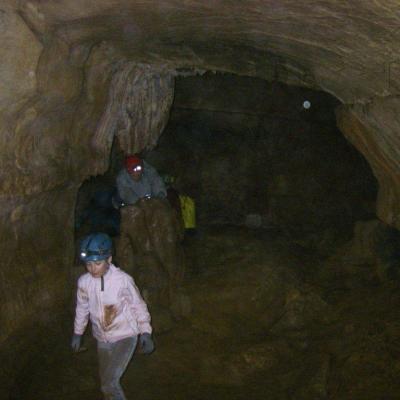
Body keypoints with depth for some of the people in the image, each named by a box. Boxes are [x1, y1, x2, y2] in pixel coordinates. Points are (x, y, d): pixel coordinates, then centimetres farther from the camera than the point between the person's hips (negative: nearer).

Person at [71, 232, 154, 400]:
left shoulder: (123, 280, -21)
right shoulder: (84, 282, -10)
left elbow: (138, 305, -9)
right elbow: (82, 308, 8)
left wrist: (145, 332, -16)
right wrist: (77, 333, 17)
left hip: (125, 336, -5)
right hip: (103, 339, 5)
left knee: (109, 383, -17)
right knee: (107, 382, 16)